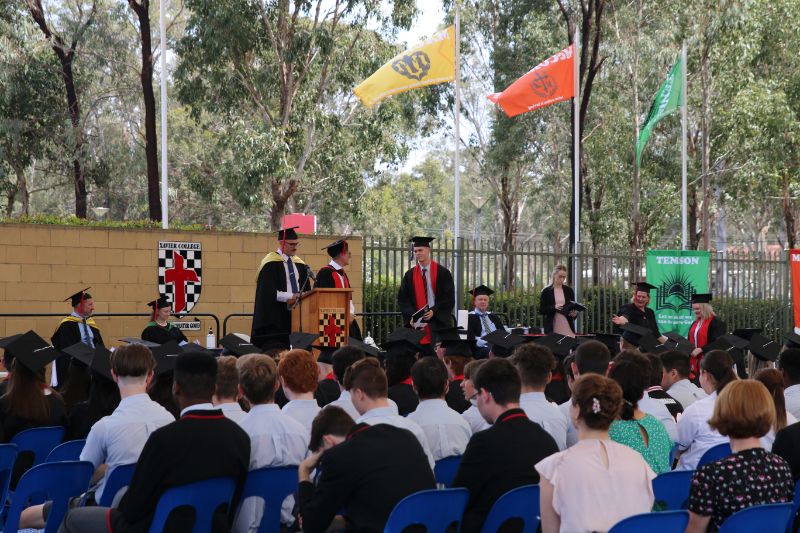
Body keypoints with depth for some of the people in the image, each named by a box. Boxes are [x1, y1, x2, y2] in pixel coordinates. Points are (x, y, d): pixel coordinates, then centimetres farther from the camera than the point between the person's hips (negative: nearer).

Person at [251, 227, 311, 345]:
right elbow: (267, 292, -13)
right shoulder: (270, 263, -5)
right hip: (276, 315, -6)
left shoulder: (300, 264, 16)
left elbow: (306, 290, 18)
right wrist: (290, 297, -18)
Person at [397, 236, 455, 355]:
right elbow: (402, 299, 9)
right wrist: (411, 315, -8)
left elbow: (449, 298, -2)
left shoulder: (442, 273, 1)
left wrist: (434, 311, -15)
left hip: (438, 322, -2)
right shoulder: (410, 275, 9)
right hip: (417, 323, 2)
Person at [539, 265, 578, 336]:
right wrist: (554, 307, -17)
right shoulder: (546, 291, 2)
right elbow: (541, 310, 0)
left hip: (567, 327, 2)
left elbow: (573, 307, 15)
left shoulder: (569, 290, 11)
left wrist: (574, 313, -8)